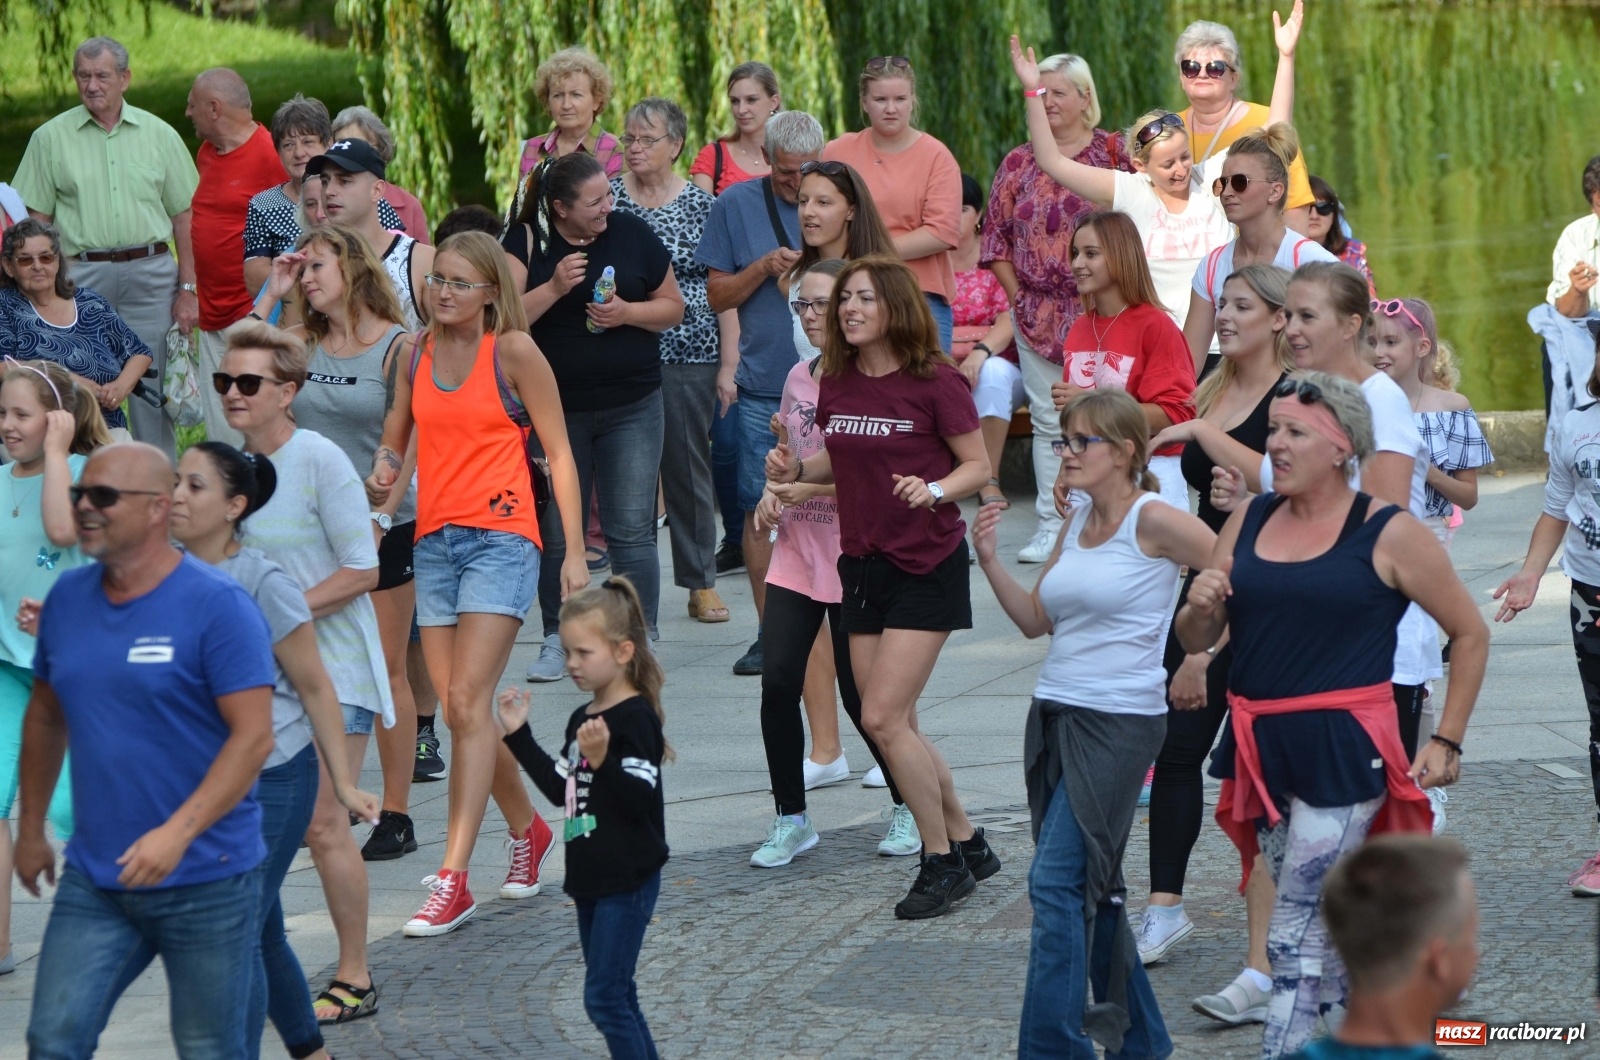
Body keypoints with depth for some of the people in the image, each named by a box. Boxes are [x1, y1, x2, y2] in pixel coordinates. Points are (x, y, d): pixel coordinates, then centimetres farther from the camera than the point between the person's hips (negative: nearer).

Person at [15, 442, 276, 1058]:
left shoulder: (217, 606, -12)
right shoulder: (67, 597, 6)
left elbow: (254, 736, -17)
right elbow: (45, 716, 19)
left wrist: (177, 834, -26)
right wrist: (31, 829, 19)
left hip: (207, 883, -5)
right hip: (94, 879, 5)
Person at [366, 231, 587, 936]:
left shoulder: (514, 351, -4)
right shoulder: (415, 353, 10)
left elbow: (558, 453, -1)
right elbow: (395, 439, 22)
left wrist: (575, 553, -4)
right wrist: (384, 474, -3)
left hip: (501, 538, -5)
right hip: (434, 541, 6)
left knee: (467, 702, -14)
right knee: (460, 710, 7)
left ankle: (452, 880, -17)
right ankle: (528, 831, 31)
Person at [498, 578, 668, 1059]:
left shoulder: (635, 718, -16)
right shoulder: (582, 719, 12)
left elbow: (640, 799, -23)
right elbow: (560, 789, 19)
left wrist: (602, 759, -37)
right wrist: (519, 734, 17)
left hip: (627, 880, -10)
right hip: (591, 876, 10)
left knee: (604, 996, -10)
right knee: (616, 994, 15)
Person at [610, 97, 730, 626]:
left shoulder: (702, 205, 3)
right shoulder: (607, 197, 6)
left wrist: (729, 364, -1)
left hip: (688, 353, -1)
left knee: (688, 463, 2)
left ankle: (701, 583, 11)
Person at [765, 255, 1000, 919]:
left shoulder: (934, 382, -13)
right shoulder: (836, 382, 4)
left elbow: (979, 466, -8)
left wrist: (935, 490, -27)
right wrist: (794, 470, -1)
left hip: (927, 566, -7)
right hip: (861, 562, 7)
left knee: (883, 718, -13)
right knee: (892, 724, 8)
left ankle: (942, 863, 2)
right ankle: (967, 844, 25)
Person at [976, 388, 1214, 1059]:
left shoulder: (1154, 521, -10)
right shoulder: (1077, 525, 12)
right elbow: (1034, 620, 15)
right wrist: (989, 561, 3)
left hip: (1119, 722, -8)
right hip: (1055, 717, 8)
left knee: (1056, 883, -15)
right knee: (1090, 887, 14)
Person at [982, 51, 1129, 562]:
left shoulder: (1114, 153, 0)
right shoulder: (1017, 164, 10)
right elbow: (996, 237, 11)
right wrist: (1018, 295, 2)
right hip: (1037, 315, 3)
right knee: (1048, 420, 6)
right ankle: (1050, 525, 10)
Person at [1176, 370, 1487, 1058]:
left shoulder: (1387, 534, -5)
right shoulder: (1249, 522, 9)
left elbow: (1471, 634, 3)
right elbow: (1195, 640, 15)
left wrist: (1447, 741, 0)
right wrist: (1201, 607, -8)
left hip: (1342, 751, -6)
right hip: (1261, 746, 6)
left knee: (1294, 936, -10)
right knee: (1327, 926, 17)